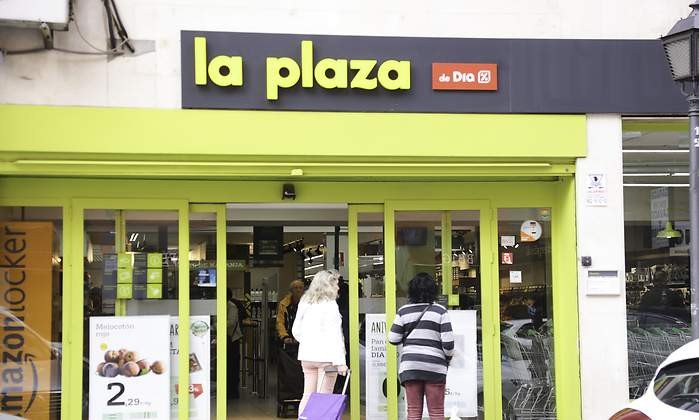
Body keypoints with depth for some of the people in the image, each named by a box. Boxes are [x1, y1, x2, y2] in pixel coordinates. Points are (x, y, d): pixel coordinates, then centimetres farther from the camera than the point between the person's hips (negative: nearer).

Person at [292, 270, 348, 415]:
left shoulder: (304, 303, 10)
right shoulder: (330, 305, -10)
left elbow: (296, 331, 16)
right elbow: (335, 336, -15)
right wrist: (340, 361, -15)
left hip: (306, 356, 7)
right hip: (326, 356, -7)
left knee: (307, 395, 11)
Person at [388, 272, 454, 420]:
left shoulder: (404, 311, 4)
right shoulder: (440, 311, -1)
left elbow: (393, 339, 3)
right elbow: (448, 341, -6)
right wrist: (448, 358, 11)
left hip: (409, 365, 2)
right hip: (434, 366, -2)